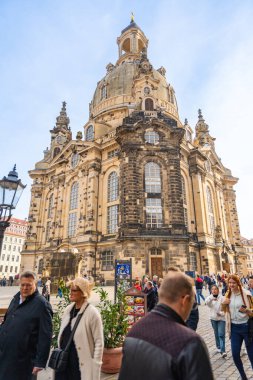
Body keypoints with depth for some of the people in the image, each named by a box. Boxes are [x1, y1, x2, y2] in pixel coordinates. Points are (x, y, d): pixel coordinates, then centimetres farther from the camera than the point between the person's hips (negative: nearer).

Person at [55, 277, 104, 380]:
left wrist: (95, 365, -13)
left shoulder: (92, 313, -18)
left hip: (81, 365, -5)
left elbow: (99, 342, -14)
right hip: (63, 361, 6)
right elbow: (62, 334, 11)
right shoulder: (68, 309, 1)